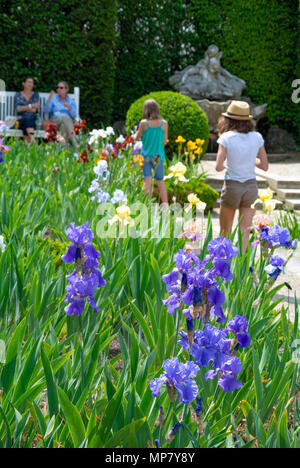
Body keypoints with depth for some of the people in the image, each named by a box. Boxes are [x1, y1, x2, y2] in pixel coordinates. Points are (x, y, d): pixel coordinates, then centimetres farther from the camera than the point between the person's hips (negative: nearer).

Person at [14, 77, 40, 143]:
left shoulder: (35, 95, 15)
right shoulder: (18, 95, 13)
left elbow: (36, 109, 0)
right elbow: (17, 109, -4)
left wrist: (23, 108, -5)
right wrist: (31, 106, -9)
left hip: (33, 119, 1)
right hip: (21, 120, -1)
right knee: (27, 120, -36)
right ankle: (34, 142, -57)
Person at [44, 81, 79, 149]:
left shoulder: (71, 101, 18)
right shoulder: (53, 99, 16)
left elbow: (74, 115, 3)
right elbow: (46, 111, 0)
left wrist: (69, 107, -15)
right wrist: (49, 99, -10)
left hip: (69, 122, 1)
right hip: (55, 121, -1)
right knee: (64, 118, -36)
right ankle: (74, 143, -55)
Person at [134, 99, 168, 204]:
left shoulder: (144, 123, -9)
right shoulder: (164, 123, -4)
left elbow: (136, 138, 1)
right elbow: (164, 141, 3)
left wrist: (138, 130, 17)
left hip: (146, 155, -2)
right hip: (158, 155, 2)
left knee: (147, 181, -2)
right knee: (160, 181, 11)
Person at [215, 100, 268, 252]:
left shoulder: (226, 137, -10)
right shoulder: (257, 137, -1)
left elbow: (218, 167, -14)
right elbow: (265, 166, 3)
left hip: (232, 187, -2)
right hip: (251, 187, 2)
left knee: (224, 232, 14)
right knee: (244, 232, 4)